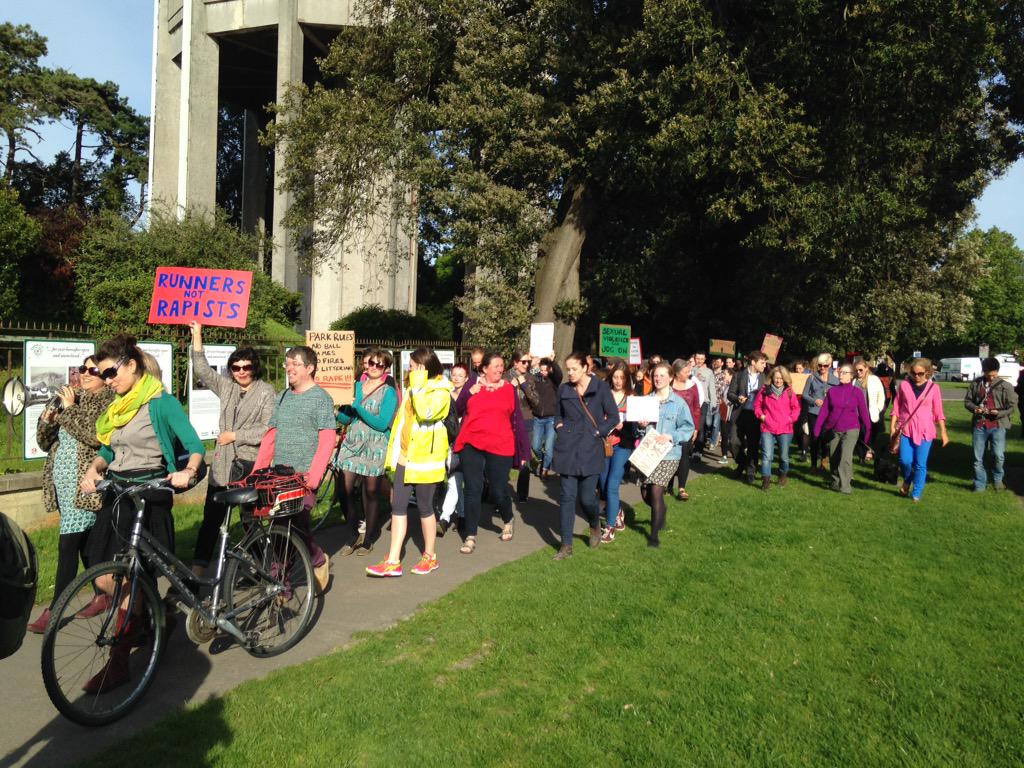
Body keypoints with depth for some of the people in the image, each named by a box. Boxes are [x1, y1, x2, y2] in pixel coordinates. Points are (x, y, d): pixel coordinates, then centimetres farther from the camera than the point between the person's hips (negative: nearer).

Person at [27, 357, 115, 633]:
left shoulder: (111, 401, -6)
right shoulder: (69, 397, 14)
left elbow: (98, 435, -21)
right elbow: (46, 443, 14)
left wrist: (71, 409, -17)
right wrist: (46, 421, -5)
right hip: (63, 481, 7)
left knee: (68, 545, -8)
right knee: (85, 541, 15)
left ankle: (54, 610, 0)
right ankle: (103, 595, 27)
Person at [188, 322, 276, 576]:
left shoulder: (266, 391, -5)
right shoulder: (226, 386, 11)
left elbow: (269, 430, -13)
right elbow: (202, 370, 8)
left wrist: (235, 435, -11)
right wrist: (197, 336, 4)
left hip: (251, 465, -4)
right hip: (223, 465, 4)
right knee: (211, 518, 3)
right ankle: (197, 569, 6)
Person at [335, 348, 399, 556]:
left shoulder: (389, 393, -3)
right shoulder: (356, 386, 11)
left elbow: (382, 424, -14)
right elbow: (345, 419, 9)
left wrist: (357, 406, -19)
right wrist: (335, 411, -11)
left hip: (374, 448, -3)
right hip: (351, 444, 4)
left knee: (370, 494, 4)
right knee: (345, 491, -3)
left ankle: (368, 540, 19)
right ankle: (351, 537, 15)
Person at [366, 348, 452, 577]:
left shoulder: (441, 391, -10)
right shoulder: (415, 387, 16)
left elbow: (426, 413, -30)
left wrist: (418, 386, -22)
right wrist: (393, 451, 17)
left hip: (425, 458, -8)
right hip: (405, 455, 8)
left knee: (424, 507, 4)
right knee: (398, 506, 4)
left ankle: (430, 557, 21)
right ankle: (393, 561, 7)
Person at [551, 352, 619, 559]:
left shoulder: (600, 388, -4)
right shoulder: (564, 389, 7)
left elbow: (613, 417, 0)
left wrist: (599, 432, -8)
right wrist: (559, 426, 3)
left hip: (591, 449, -3)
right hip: (567, 448, 3)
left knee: (587, 497, -1)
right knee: (567, 496, 1)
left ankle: (595, 525, 33)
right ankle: (566, 545, 9)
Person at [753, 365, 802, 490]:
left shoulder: (789, 392, 3)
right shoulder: (764, 390, 2)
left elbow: (796, 408, 9)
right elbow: (757, 405, 10)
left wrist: (791, 419, -3)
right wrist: (761, 416, -3)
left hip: (785, 429, 1)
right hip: (767, 428, -1)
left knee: (784, 456, 12)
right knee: (766, 455, -8)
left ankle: (783, 474, 36)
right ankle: (766, 480, -6)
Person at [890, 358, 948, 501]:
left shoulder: (933, 387, 0)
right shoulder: (904, 385, 0)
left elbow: (938, 412, 5)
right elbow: (896, 407, 6)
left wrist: (943, 432, 4)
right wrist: (892, 425, 2)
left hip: (925, 431, 0)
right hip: (905, 429, 0)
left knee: (921, 464, 2)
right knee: (905, 460, -8)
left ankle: (916, 494, 15)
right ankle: (907, 481, 24)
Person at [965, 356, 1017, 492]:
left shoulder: (1005, 386, 0)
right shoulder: (975, 384, 5)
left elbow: (1012, 406, 1)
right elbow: (967, 401, 11)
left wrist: (999, 413, -15)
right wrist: (975, 408, -10)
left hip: (998, 426, -2)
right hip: (979, 426, 2)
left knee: (998, 455, -12)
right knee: (978, 458, 6)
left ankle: (997, 479, 16)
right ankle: (980, 485, 18)